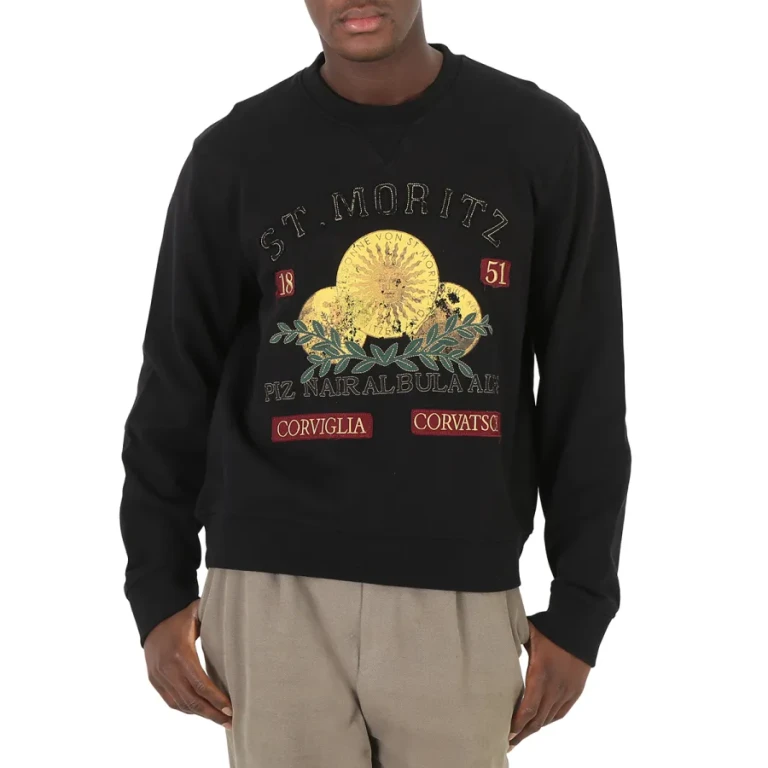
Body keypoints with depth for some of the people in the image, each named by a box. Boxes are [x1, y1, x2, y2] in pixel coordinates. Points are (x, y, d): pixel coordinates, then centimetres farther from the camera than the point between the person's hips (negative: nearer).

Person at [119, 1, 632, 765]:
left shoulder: (541, 141, 2)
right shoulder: (235, 155, 2)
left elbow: (586, 391, 4)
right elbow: (177, 384, 8)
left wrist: (581, 602, 2)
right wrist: (159, 591, 4)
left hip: (461, 595, 0)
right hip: (273, 591, 0)